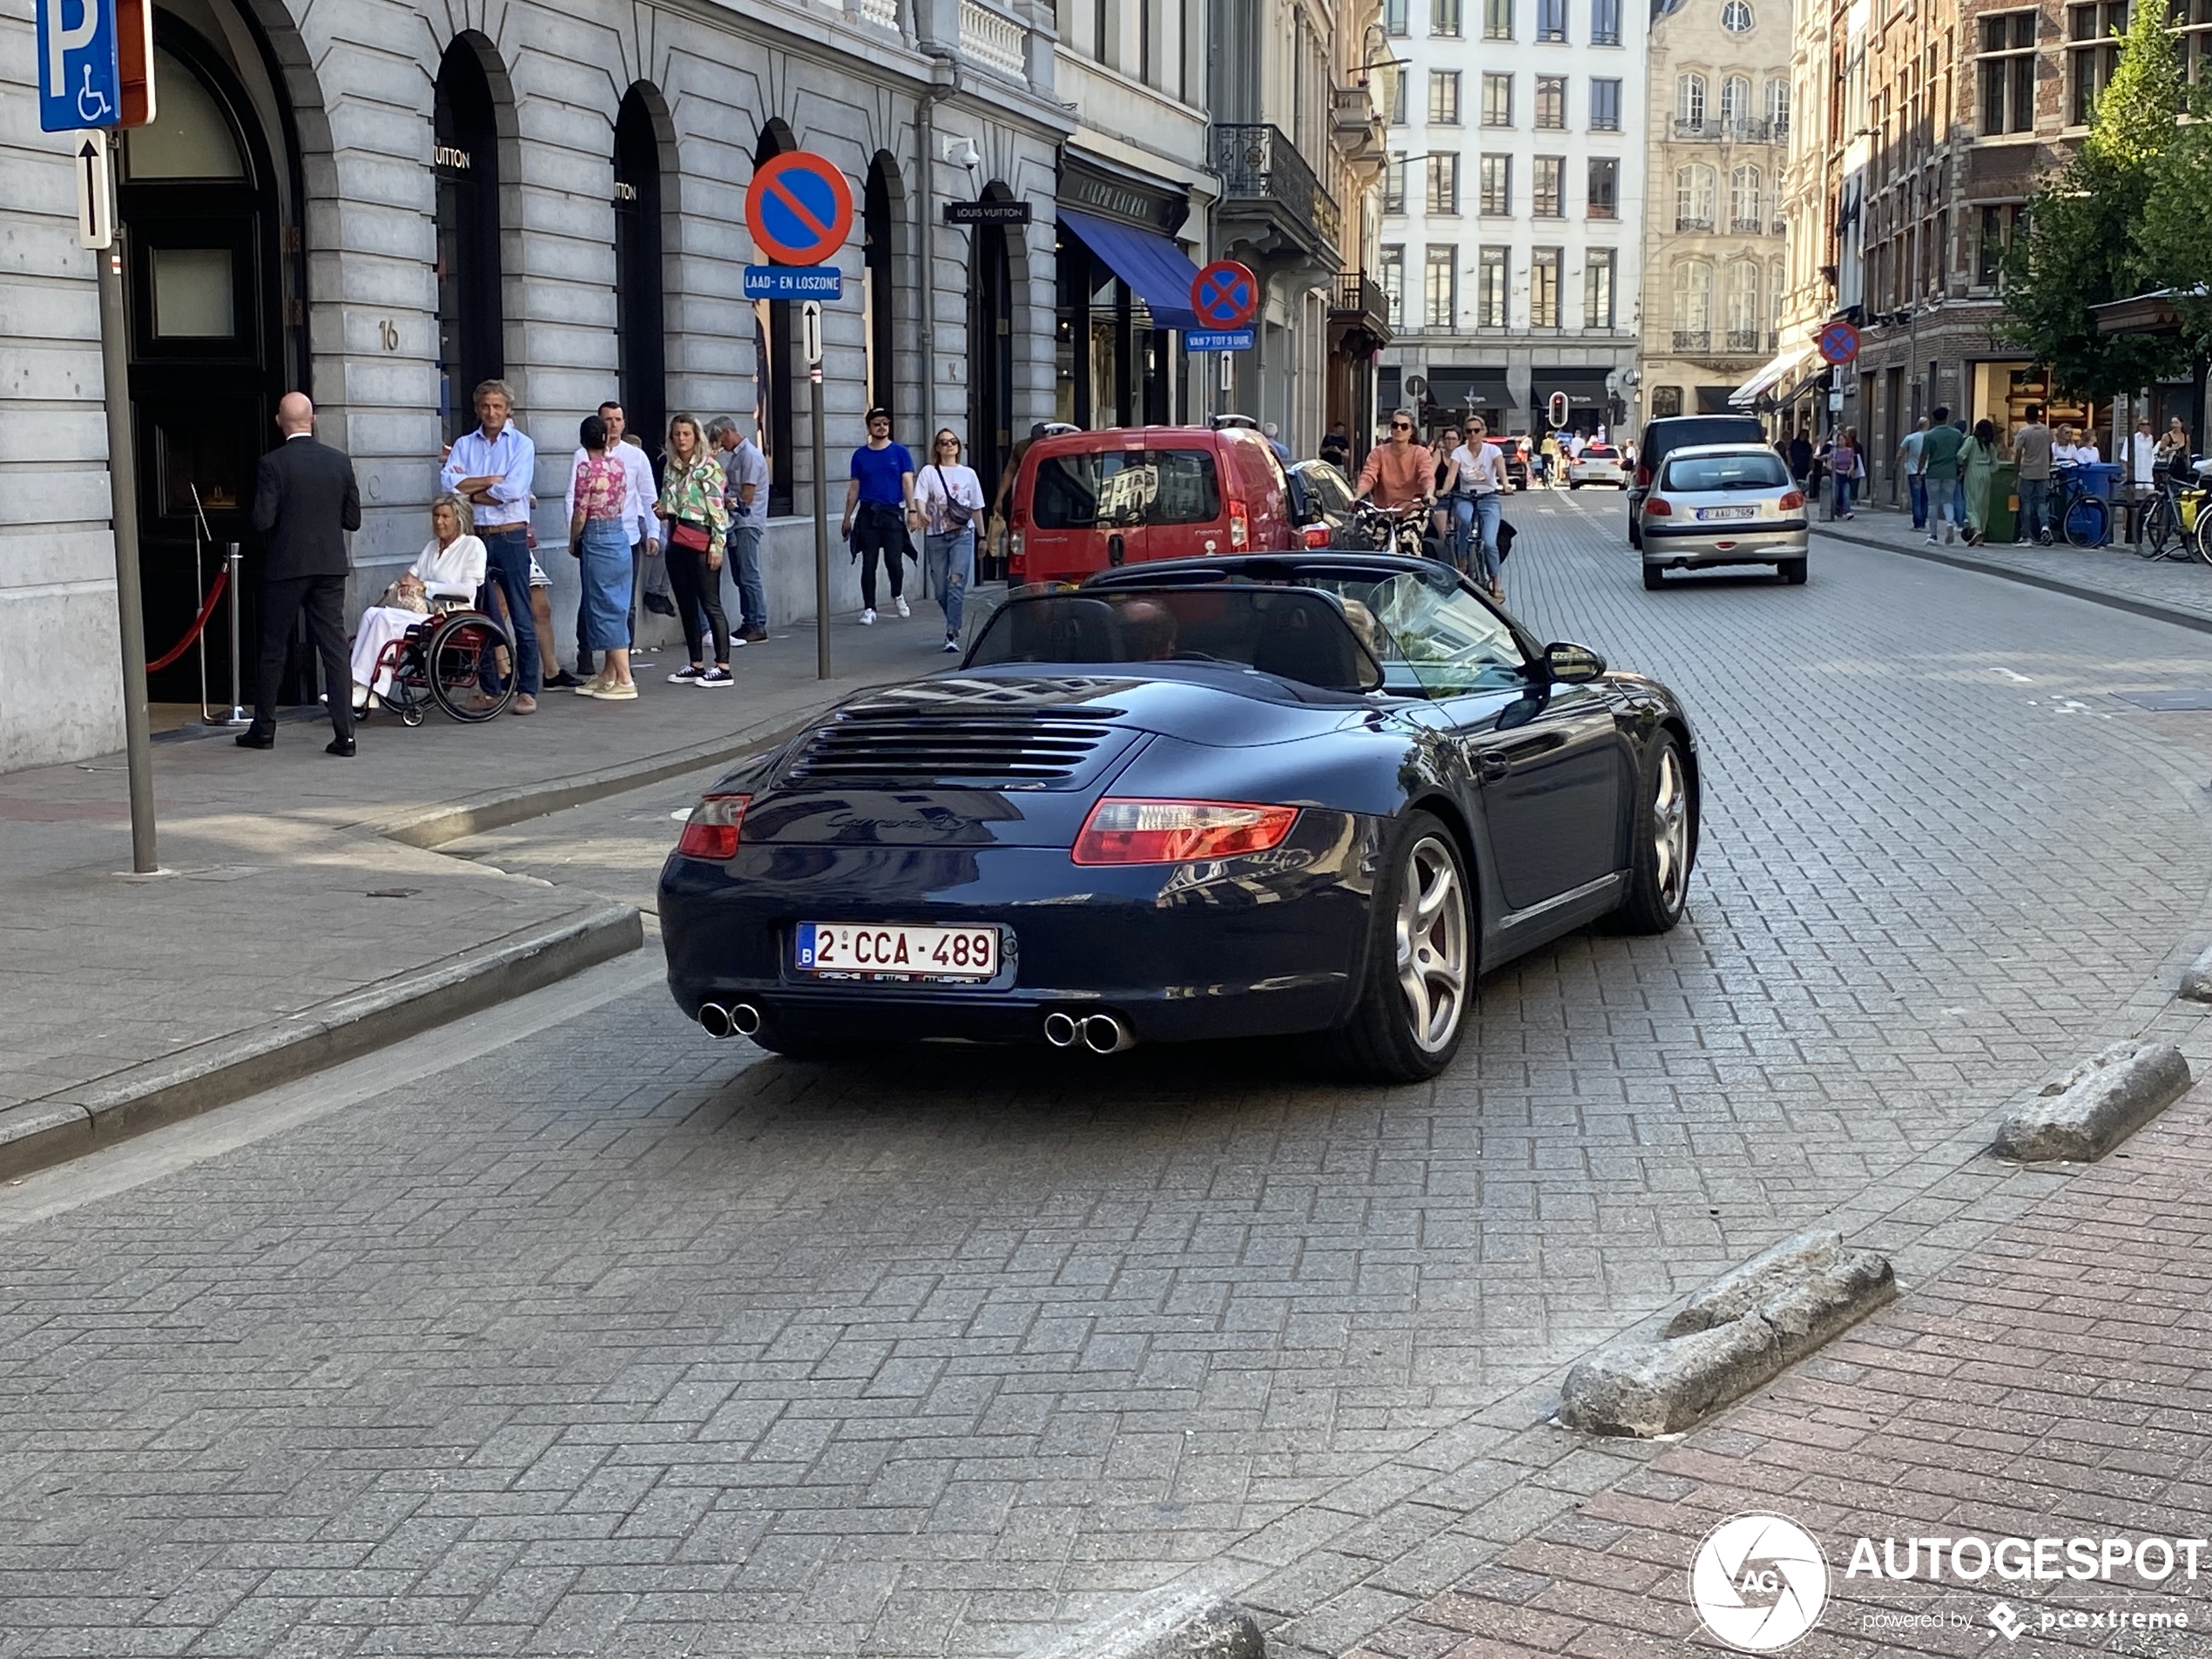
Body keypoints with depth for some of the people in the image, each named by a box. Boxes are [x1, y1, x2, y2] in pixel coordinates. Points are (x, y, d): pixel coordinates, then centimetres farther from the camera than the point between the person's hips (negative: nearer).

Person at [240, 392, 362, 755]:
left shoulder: (272, 464, -10)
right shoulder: (340, 461, 1)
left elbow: (262, 520, -13)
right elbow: (353, 519, 3)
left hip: (286, 567, -2)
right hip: (331, 567, 3)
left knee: (274, 649, 11)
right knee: (335, 649, 2)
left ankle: (264, 729, 19)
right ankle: (344, 734, -4)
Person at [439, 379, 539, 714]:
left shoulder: (521, 445, 1)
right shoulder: (464, 445, 11)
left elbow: (512, 491, -13)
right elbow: (447, 481, -5)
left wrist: (469, 490, -4)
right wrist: (490, 480, -11)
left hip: (511, 538, -4)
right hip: (476, 537, 4)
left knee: (521, 618, -4)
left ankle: (527, 690, -1)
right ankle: (488, 689, 15)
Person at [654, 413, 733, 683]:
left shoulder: (707, 467, -8)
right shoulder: (669, 467, 13)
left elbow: (717, 508, -12)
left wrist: (717, 544, -17)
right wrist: (662, 511, 3)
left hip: (700, 540, -8)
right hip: (676, 539, 8)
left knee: (710, 604, -6)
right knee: (686, 605, 10)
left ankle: (723, 667, -4)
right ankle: (696, 665, 18)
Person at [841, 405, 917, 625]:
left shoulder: (899, 452, 5)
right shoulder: (861, 455, 9)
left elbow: (907, 482, 0)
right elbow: (854, 488, 12)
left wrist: (911, 510, -11)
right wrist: (847, 518, 10)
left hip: (893, 513, -1)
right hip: (868, 514, 2)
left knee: (893, 561, -5)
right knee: (868, 564, 0)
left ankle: (898, 595, 24)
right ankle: (869, 609, 6)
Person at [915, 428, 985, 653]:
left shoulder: (968, 474, 11)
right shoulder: (929, 472, 5)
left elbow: (976, 508, 15)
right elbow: (919, 498, -9)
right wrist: (923, 514, -30)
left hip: (962, 535, -1)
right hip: (936, 535, 1)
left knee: (957, 585, -14)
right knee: (941, 589, 6)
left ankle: (952, 634, -17)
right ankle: (955, 625, 30)